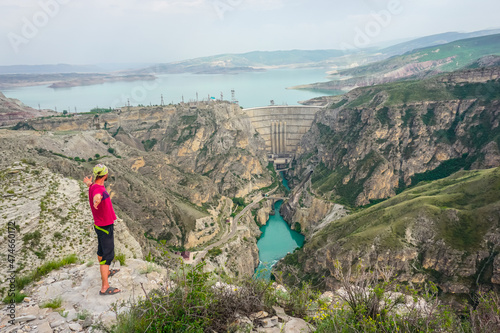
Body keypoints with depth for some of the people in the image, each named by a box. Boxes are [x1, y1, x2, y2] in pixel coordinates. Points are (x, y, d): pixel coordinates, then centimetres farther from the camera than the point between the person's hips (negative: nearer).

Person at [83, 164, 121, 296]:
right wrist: (96, 201, -77)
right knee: (108, 255, -5)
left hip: (99, 224, 10)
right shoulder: (99, 189, -30)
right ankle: (105, 287, 0)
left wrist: (88, 183, 49)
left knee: (102, 251, 26)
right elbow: (96, 196, -57)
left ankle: (106, 272, 47)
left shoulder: (93, 187, 2)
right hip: (105, 227, -10)